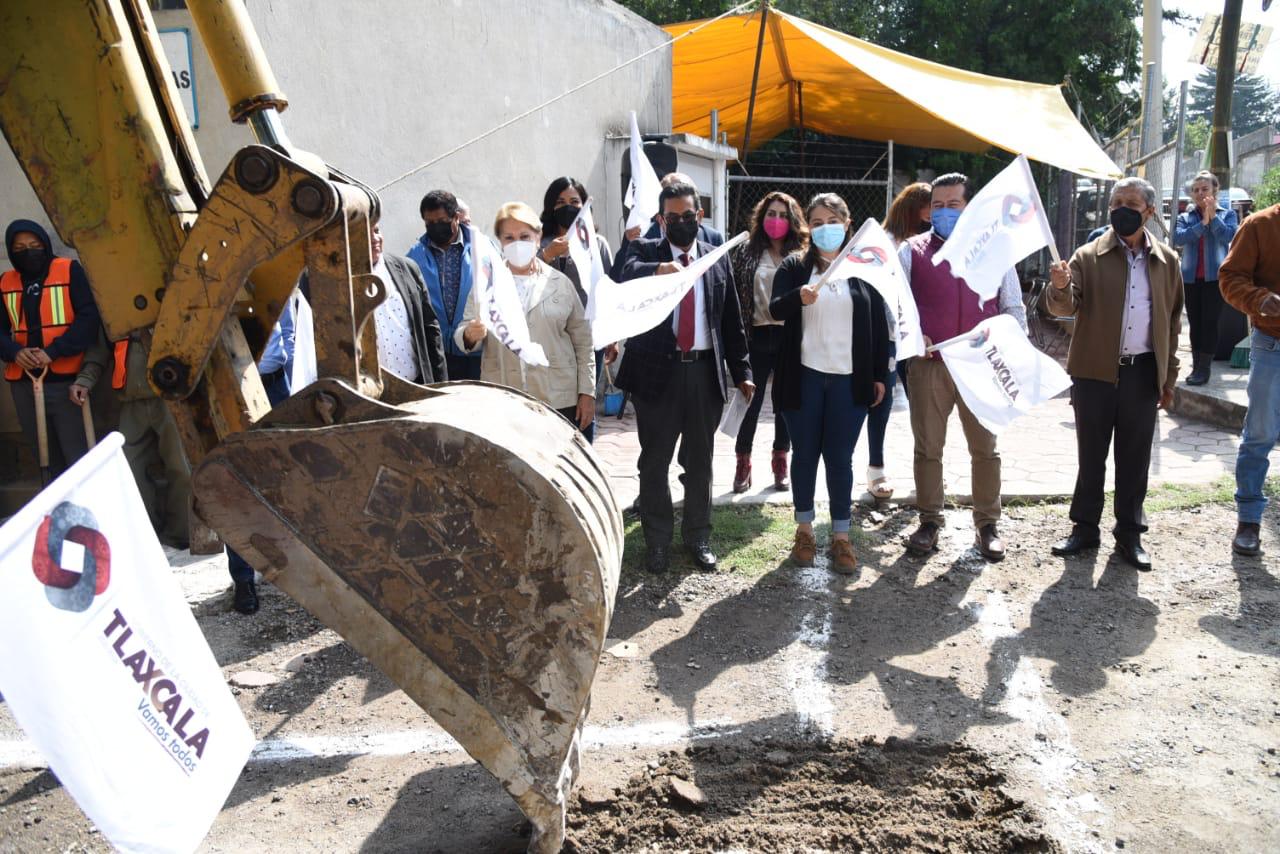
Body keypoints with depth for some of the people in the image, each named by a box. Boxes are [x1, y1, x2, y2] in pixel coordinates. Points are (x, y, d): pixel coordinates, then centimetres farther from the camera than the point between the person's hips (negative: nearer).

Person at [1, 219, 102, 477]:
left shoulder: (70, 270, -1)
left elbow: (89, 319, -8)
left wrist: (53, 352, -17)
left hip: (65, 381, -5)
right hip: (23, 384, 5)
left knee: (80, 458, -3)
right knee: (49, 459, 14)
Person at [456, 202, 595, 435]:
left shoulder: (560, 283, 7)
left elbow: (583, 341, 10)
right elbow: (462, 335, 4)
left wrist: (587, 393, 5)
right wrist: (471, 335, -20)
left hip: (558, 401, 0)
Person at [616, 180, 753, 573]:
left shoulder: (717, 259, 10)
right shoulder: (645, 251, 2)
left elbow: (732, 321, 11)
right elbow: (627, 274, -22)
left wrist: (741, 372, 8)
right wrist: (658, 269, -43)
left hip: (705, 370, 2)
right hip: (657, 370, -2)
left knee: (700, 461, 11)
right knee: (655, 460, 6)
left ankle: (698, 537, 25)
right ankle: (657, 540, 20)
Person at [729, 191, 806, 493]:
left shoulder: (801, 255, 2)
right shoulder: (746, 252, 3)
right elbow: (736, 296, 1)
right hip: (758, 337, -1)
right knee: (751, 402, 3)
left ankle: (781, 464, 24)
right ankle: (743, 466, 15)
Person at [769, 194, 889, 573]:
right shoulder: (794, 267, 4)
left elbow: (879, 324, 7)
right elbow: (775, 307, -11)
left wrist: (880, 375, 4)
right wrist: (799, 297, -32)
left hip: (849, 380, 0)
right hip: (804, 377, 0)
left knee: (840, 460, 3)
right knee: (805, 455, 9)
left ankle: (841, 536, 12)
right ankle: (804, 528, 22)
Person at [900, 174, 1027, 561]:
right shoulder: (913, 251, 3)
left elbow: (1014, 308, 11)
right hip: (928, 365, -1)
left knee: (984, 448, 9)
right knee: (928, 448, 8)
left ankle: (987, 525, 22)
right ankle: (929, 522, 21)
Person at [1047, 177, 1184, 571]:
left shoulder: (1166, 260, 7)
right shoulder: (1089, 256, -1)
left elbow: (1172, 322, 11)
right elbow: (1067, 306, -12)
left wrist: (1169, 377, 9)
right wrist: (1061, 288, -36)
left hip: (1143, 373, 2)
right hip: (1095, 372, -2)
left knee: (1134, 459, 9)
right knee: (1091, 455, 8)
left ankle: (1129, 534, 20)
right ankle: (1084, 527, 20)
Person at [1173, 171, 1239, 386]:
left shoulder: (1227, 214, 5)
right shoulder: (1185, 217, 9)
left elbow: (1229, 236, -13)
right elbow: (1178, 238, -10)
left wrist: (1213, 217, -15)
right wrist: (1202, 223, -17)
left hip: (1215, 277, -3)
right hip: (1191, 278, 3)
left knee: (1209, 322, -6)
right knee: (1195, 324, 8)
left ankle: (1205, 368, -5)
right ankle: (1196, 366, 14)